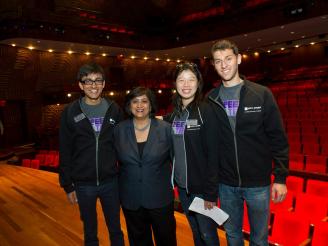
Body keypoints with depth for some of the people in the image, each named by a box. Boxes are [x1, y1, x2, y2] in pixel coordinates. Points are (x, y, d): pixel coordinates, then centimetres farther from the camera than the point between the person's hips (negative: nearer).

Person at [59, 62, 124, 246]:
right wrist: (68, 185, -2)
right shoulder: (71, 112, -4)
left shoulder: (114, 110, -2)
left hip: (111, 181, 1)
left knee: (116, 230, 17)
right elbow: (65, 153, -1)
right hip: (83, 184, 0)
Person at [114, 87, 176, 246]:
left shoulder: (165, 128, -7)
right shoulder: (120, 130, -2)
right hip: (131, 199, 2)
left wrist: (172, 182, -2)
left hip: (160, 198, -1)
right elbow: (116, 160, 6)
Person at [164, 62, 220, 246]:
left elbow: (213, 155, -15)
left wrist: (211, 193, -17)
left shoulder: (206, 112, -12)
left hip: (202, 187, -5)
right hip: (182, 185, 5)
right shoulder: (173, 114, 5)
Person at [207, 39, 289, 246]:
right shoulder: (210, 100, -2)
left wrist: (280, 177, -8)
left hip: (258, 183, -1)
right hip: (226, 184, 2)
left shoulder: (262, 94, -7)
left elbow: (278, 139, -5)